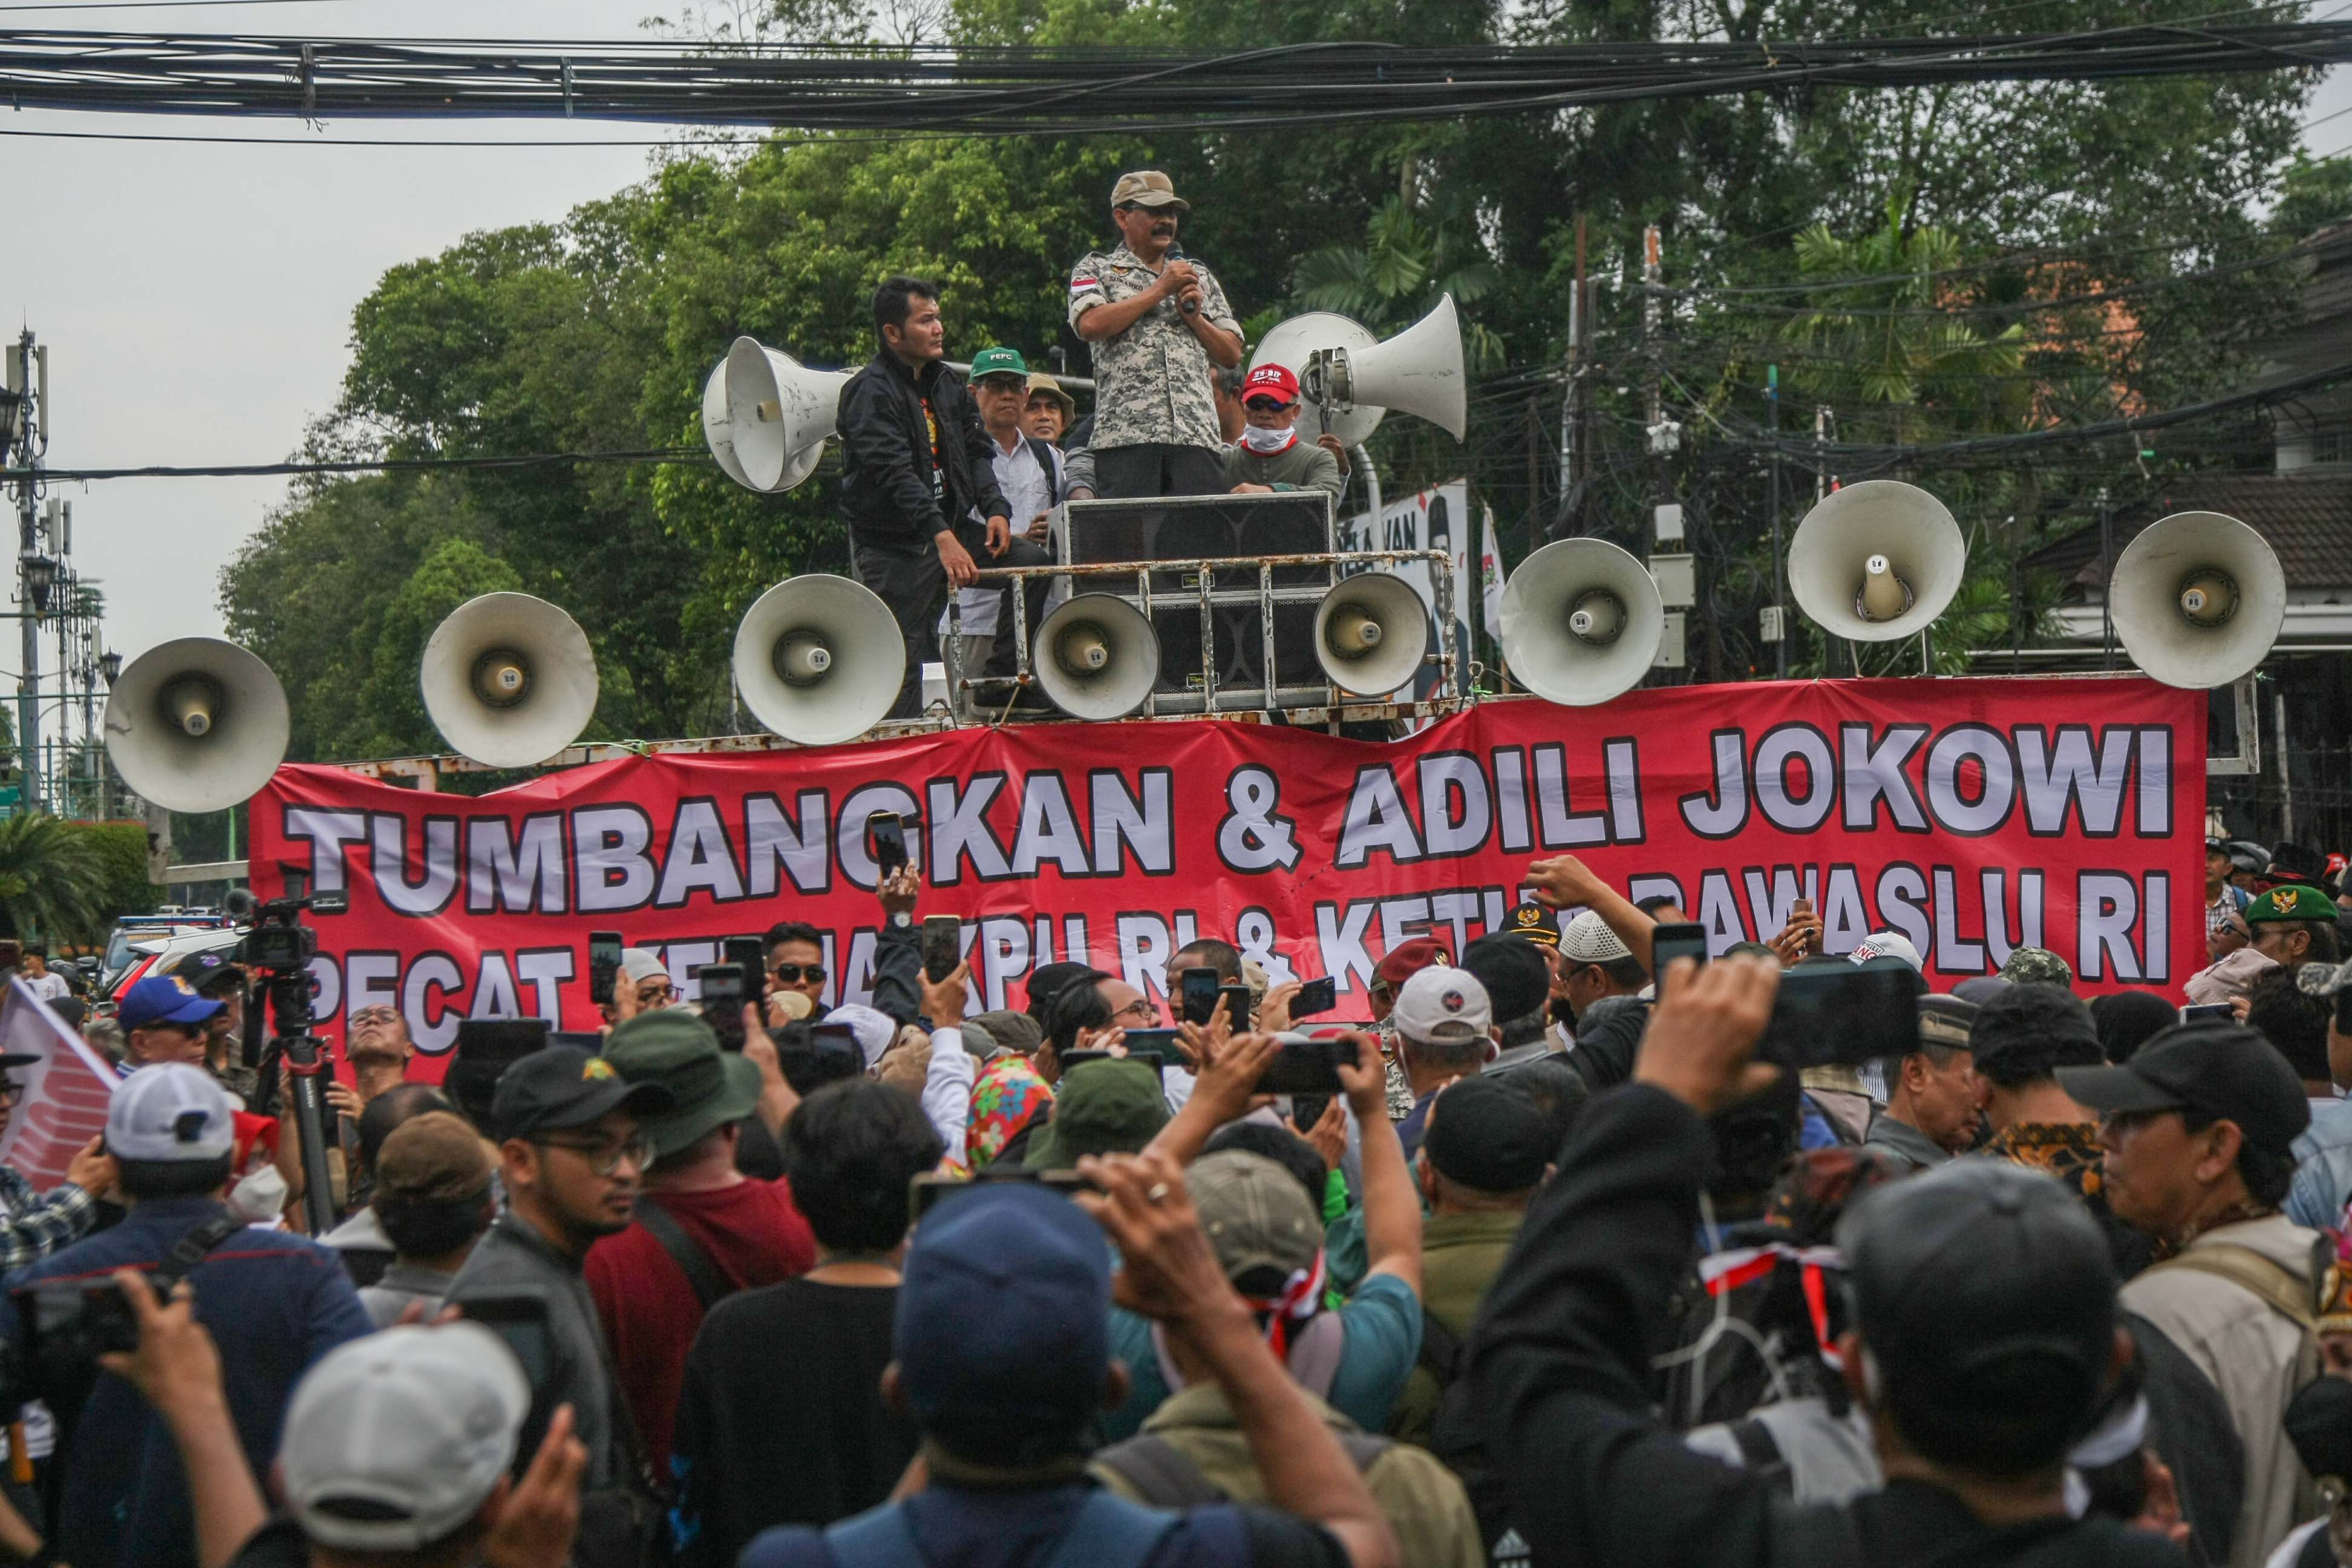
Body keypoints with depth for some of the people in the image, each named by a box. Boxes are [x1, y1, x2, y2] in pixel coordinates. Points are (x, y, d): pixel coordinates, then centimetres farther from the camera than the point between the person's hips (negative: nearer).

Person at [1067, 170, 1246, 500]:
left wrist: (1195, 316, 4)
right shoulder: (1096, 270, 15)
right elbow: (1091, 324, -7)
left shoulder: (1199, 276, 27)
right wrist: (1161, 289, 0)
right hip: (1126, 434, -4)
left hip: (1197, 434, 4)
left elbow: (1233, 354, 23)